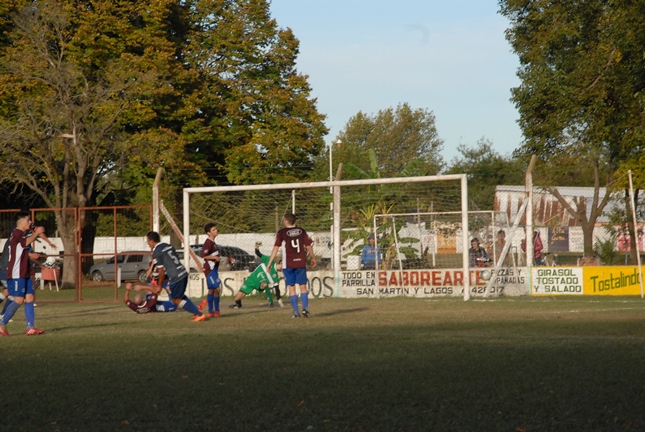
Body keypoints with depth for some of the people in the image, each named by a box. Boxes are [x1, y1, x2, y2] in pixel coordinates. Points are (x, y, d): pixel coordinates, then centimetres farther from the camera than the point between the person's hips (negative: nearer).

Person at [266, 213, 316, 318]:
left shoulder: (282, 233, -4)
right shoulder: (302, 231, 5)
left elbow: (276, 248, -8)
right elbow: (308, 246, 9)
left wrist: (269, 263, -5)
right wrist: (313, 258, 25)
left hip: (288, 265, -2)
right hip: (301, 263, 2)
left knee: (291, 288, 4)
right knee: (303, 287, 10)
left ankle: (296, 312, 1)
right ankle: (305, 308, -5)